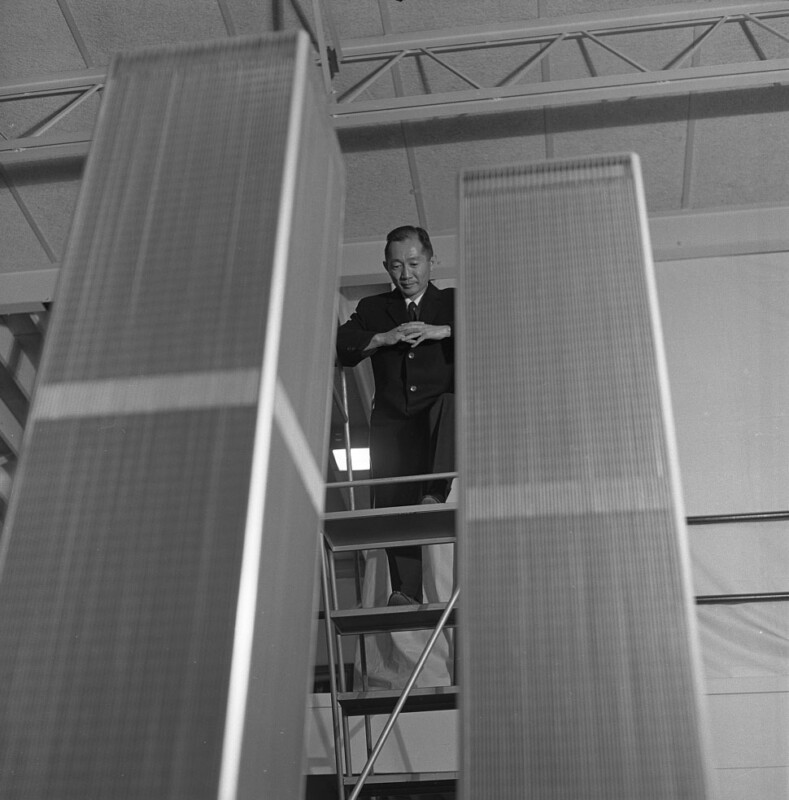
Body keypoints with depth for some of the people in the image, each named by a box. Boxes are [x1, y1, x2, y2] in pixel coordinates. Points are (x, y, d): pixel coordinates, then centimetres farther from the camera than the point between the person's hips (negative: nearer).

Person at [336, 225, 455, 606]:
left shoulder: (454, 302, 16)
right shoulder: (373, 308, 21)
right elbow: (341, 346, 6)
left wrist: (443, 331, -12)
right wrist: (384, 338, -9)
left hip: (443, 417, -2)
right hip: (393, 423, 2)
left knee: (448, 406, -37)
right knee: (392, 502, -13)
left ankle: (435, 495, -43)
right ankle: (406, 591, -16)